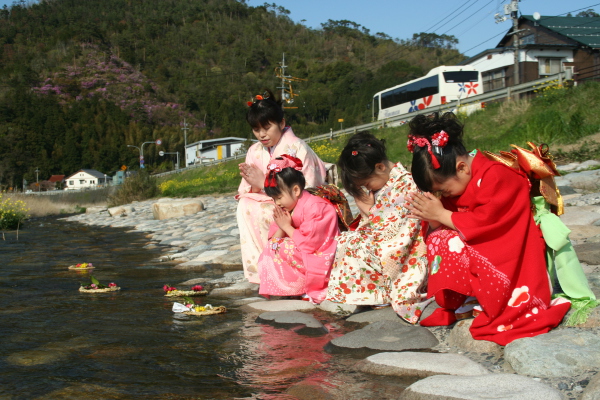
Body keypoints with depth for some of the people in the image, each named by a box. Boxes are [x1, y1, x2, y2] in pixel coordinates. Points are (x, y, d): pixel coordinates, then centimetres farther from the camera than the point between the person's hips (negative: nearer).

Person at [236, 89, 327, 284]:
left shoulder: (297, 147, -15)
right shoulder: (255, 151, 3)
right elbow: (245, 191, 3)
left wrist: (264, 182, -24)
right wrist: (253, 186, -23)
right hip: (270, 204, 6)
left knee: (264, 213, -30)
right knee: (245, 206, -21)